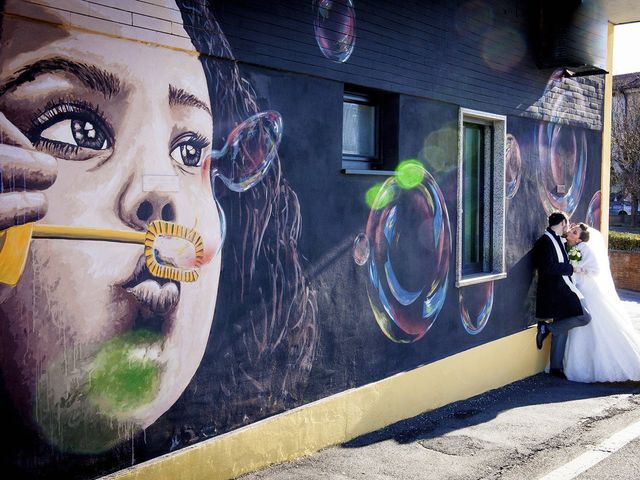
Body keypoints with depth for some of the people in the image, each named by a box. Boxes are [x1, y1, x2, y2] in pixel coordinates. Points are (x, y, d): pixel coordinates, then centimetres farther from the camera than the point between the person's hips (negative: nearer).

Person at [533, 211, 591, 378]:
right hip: (554, 291, -10)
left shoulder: (557, 239, 16)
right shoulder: (545, 241, -13)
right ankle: (547, 327, -6)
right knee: (584, 318, -12)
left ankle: (556, 367, 18)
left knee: (561, 329, 12)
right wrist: (570, 268, -13)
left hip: (563, 289, 10)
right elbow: (547, 267, -21)